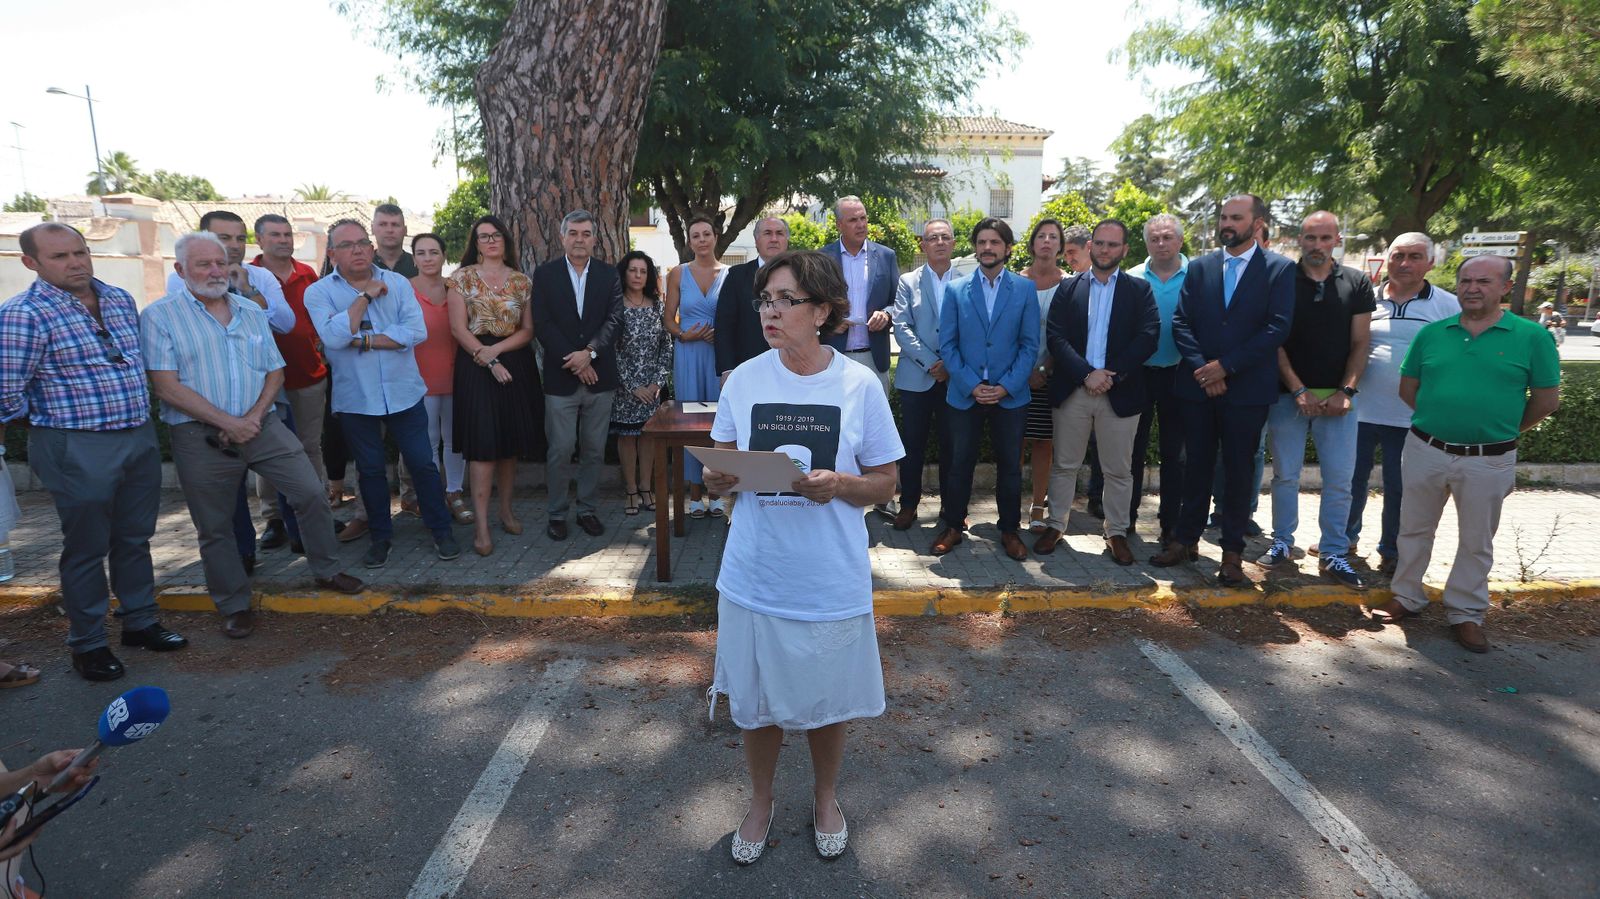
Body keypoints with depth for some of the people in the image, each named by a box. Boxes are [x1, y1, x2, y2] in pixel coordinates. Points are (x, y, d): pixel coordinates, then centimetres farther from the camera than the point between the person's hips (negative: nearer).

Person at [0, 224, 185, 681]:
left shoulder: (119, 298, 6)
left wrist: (141, 412, 14)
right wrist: (53, 419, 0)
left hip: (141, 436, 6)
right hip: (79, 449, -6)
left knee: (135, 539, 17)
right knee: (86, 549, 7)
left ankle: (140, 623, 32)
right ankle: (87, 644, 22)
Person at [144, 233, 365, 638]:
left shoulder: (251, 312, 10)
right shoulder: (160, 316, -5)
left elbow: (275, 372, 9)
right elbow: (167, 387, -12)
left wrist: (254, 416, -8)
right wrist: (229, 423, -16)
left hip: (261, 424, 4)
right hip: (200, 437, -3)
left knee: (312, 493, 1)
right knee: (214, 528, 8)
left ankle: (327, 571, 21)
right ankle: (235, 605, 23)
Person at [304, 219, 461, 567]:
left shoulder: (397, 282, 1)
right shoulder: (319, 292, -2)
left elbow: (417, 331, -12)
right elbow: (334, 337, -20)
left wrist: (365, 340, -15)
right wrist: (365, 296, -15)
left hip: (404, 392, 0)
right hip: (355, 399, 0)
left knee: (422, 463, 5)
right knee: (370, 469, 13)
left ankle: (441, 529, 20)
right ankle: (380, 535, 29)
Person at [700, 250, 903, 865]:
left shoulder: (860, 386, -9)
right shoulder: (744, 380, -3)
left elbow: (885, 483, -2)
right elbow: (722, 469, 7)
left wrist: (839, 485, -22)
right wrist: (718, 478, -16)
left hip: (832, 583, -1)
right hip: (754, 578, 2)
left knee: (828, 700, 17)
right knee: (755, 701, 16)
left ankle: (825, 797, 46)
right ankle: (761, 801, 44)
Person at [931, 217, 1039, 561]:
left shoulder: (1025, 289, 2)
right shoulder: (955, 291, 3)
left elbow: (1030, 345, -1)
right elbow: (947, 344, -1)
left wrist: (1006, 386, -11)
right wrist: (972, 385, -11)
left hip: (1010, 395, 0)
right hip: (964, 393, 0)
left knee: (1010, 466, 8)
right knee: (960, 463, 8)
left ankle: (1009, 530, 22)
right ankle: (953, 526, 22)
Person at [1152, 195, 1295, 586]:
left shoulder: (1280, 269, 0)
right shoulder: (1199, 267, 9)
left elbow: (1277, 328, -9)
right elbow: (1181, 322, 2)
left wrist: (1225, 366, -15)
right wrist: (1201, 367, -11)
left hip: (1246, 388, -2)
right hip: (1198, 386, 3)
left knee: (1238, 469, 6)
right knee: (1196, 465, 10)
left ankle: (1232, 550, 16)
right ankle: (1186, 539, 21)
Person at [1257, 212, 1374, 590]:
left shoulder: (1357, 284, 5)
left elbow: (1359, 344, 4)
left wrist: (1345, 392, -8)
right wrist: (1298, 391, -11)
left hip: (1338, 398, 1)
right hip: (1289, 395, -1)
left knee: (1339, 480, 3)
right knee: (1285, 475, 6)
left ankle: (1333, 554, 13)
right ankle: (1282, 544, 19)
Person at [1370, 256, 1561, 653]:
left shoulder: (1531, 336, -6)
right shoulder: (1431, 333, 1)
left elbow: (1546, 400, -1)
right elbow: (1408, 388, 10)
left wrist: (1502, 430, 5)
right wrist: (1437, 420, 4)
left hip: (1488, 461, -2)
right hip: (1425, 451, 2)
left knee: (1476, 542, 11)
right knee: (1415, 528, 14)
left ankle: (1466, 612, 26)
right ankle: (1407, 596, 29)